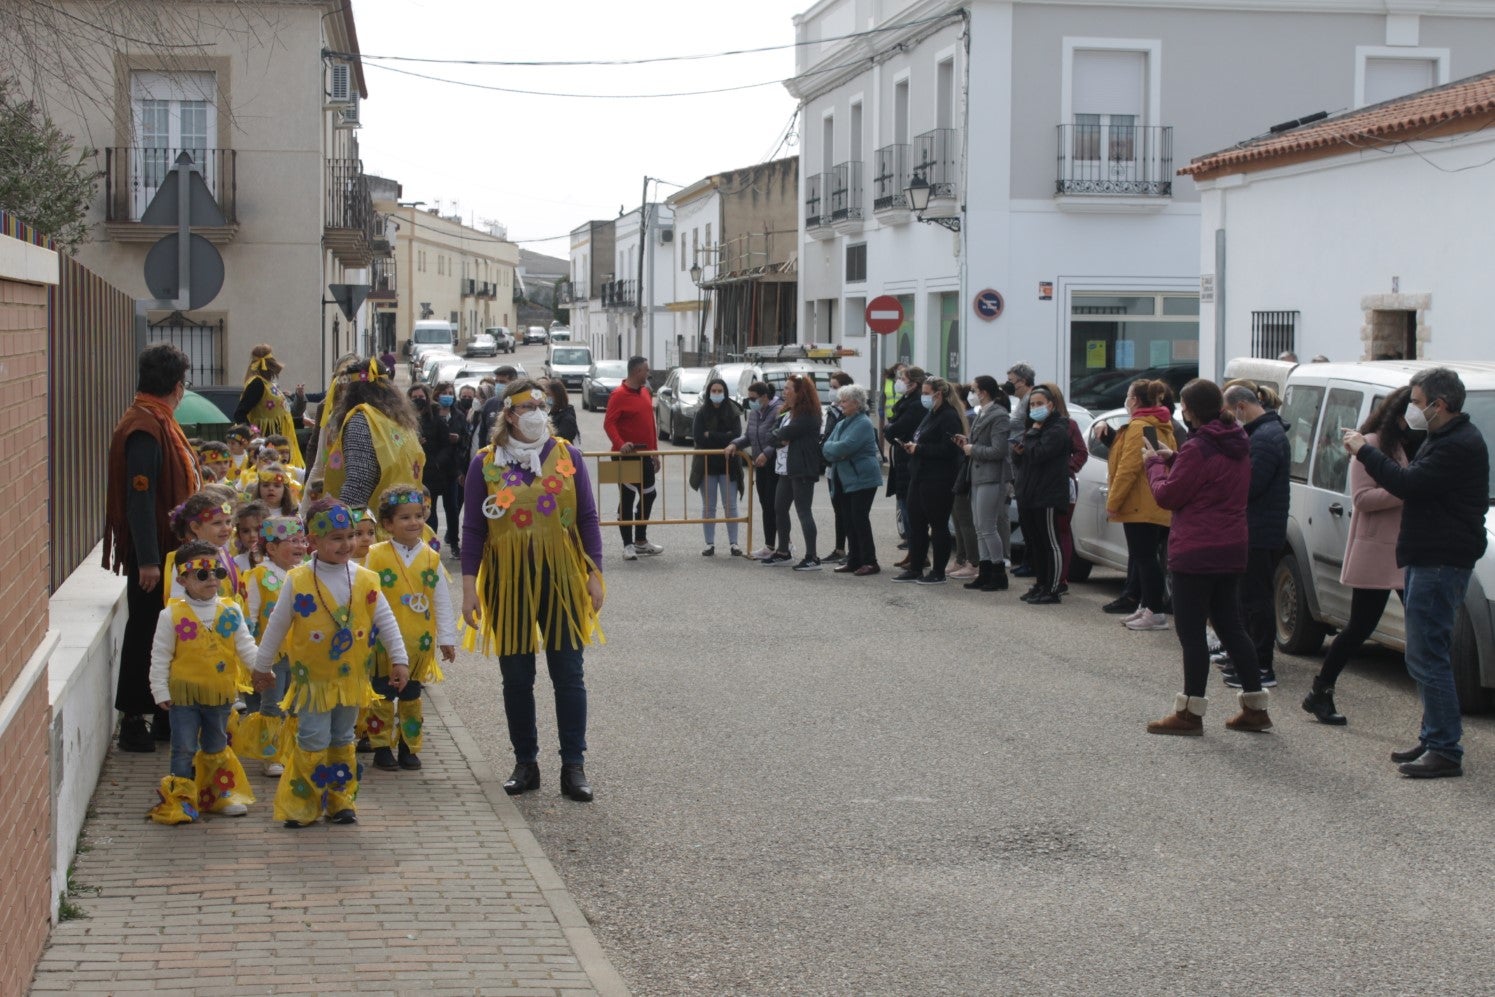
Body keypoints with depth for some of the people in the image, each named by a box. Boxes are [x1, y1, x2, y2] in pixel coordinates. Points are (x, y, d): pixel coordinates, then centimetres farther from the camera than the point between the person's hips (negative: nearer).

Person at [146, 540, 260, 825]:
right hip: (184, 694, -3)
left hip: (220, 694, 3)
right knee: (184, 749, 1)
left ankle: (220, 794, 31)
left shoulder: (231, 612, 1)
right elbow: (160, 657, -5)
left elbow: (245, 647, 3)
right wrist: (161, 691, -9)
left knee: (216, 747, 18)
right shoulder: (172, 615, -8)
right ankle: (180, 800, 9)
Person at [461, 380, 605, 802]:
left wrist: (595, 574, 0)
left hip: (561, 578, 0)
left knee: (568, 674, 0)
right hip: (508, 581, 0)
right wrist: (470, 585, -2)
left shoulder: (568, 457, 3)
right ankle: (525, 763, 17)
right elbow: (474, 526, 3)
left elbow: (587, 518, 6)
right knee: (516, 677, 6)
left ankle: (574, 766, 5)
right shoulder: (485, 463, 2)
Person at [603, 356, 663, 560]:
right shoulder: (619, 395, -13)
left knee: (648, 495, 13)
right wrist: (620, 444, -33)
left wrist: (654, 452, 17)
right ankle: (628, 545, 4)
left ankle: (641, 541, 26)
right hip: (626, 457, -8)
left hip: (644, 454, 8)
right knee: (627, 499, -1)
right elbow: (608, 423, -20)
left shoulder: (645, 392, 11)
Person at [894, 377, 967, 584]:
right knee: (915, 523, 12)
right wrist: (912, 446, 5)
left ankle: (938, 572, 6)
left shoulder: (949, 417, -14)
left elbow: (947, 450, -23)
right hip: (920, 477, 10)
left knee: (938, 525, -1)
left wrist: (919, 449, -18)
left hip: (937, 481, -10)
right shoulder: (930, 414, 17)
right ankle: (915, 569, 19)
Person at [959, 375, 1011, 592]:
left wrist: (973, 450, -10)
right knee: (981, 529, 10)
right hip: (979, 476, 10)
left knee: (988, 528, -7)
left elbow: (997, 451, -20)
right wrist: (967, 443, 5)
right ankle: (985, 572, 15)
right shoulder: (982, 414, 16)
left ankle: (999, 574, 0)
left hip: (992, 478, -10)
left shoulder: (999, 416, -13)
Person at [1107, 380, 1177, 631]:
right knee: (1146, 556, 15)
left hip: (1141, 506, -10)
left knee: (1144, 557, -7)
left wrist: (1113, 503, -14)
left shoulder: (1138, 428, -14)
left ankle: (1155, 612, -6)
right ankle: (1146, 607, 19)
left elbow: (1128, 469, -19)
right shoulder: (1164, 428, 16)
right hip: (1159, 506, 10)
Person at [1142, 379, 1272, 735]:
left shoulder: (1197, 450, -18)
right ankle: (1255, 707, 17)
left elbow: (1168, 495, -13)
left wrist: (1154, 465, 3)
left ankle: (1191, 712, 3)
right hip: (1231, 549, 9)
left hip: (1196, 553, -9)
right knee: (1230, 627, 15)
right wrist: (1170, 459, 9)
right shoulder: (1237, 447, 11)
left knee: (1191, 631, -1)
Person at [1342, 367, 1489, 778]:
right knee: (1428, 656, 15)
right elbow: (1414, 484, 22)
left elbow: (1408, 484, -22)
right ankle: (1434, 739, 22)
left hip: (1441, 563, -11)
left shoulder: (1459, 446, -17)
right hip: (1427, 559, 11)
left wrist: (1364, 451, -13)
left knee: (1428, 657, -10)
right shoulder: (1445, 439, 18)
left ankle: (1445, 750, -8)